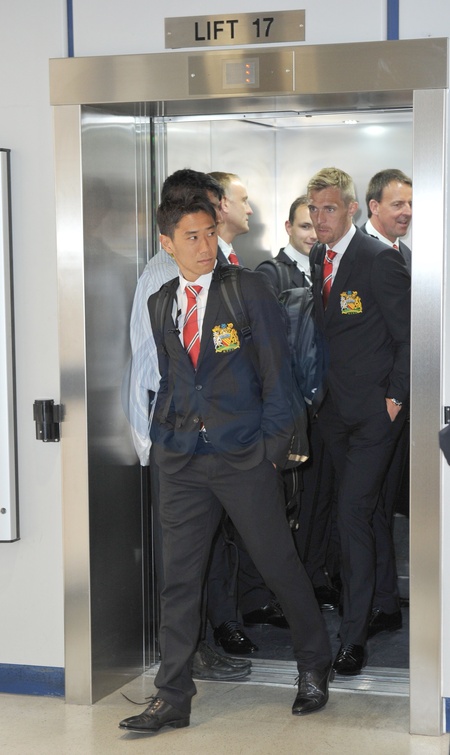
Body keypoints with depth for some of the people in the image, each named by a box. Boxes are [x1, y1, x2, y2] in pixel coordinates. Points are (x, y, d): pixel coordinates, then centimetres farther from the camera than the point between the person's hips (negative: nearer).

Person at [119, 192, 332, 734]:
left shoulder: (248, 289, -2)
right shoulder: (159, 304, 10)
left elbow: (276, 369, -2)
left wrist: (274, 441, -6)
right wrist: (162, 435, 9)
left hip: (244, 458, -3)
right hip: (182, 461, 4)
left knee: (279, 566, 5)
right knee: (178, 578, 5)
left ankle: (313, 668, 27)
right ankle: (172, 699, 13)